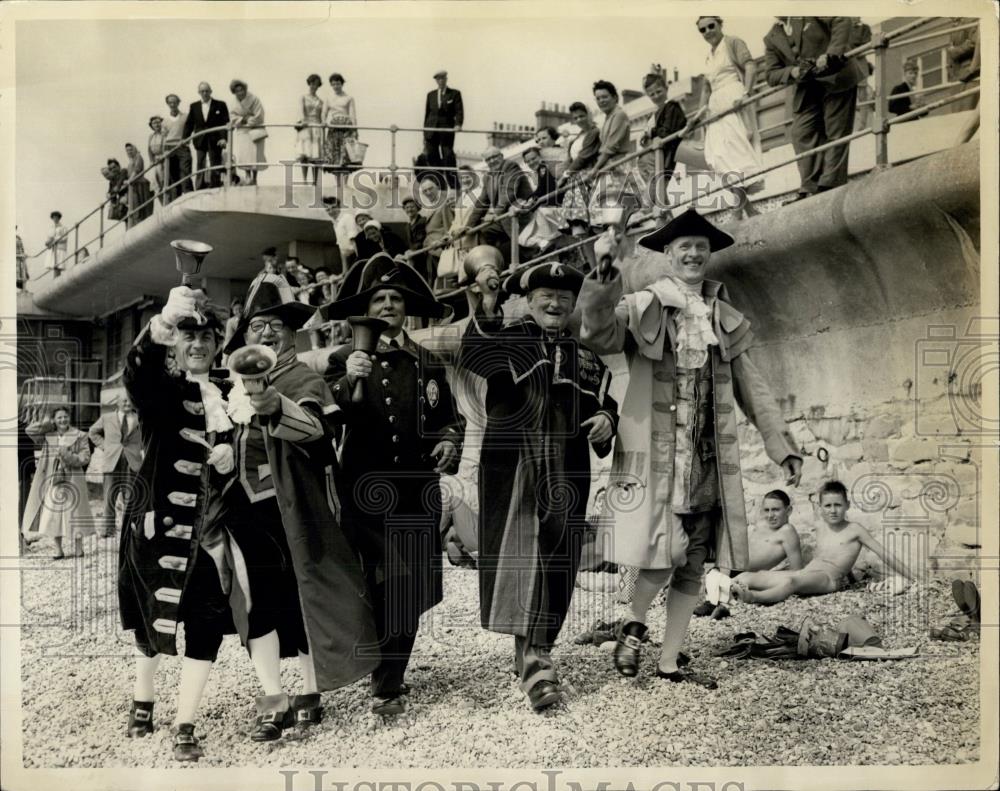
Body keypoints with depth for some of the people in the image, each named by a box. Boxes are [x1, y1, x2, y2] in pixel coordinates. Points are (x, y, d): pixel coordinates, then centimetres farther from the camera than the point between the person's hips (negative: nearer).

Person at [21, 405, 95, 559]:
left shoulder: (79, 436, 2)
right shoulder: (46, 435, 8)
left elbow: (85, 457, -3)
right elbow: (29, 430, -5)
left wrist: (69, 457, -19)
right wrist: (47, 422, -10)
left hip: (72, 480, -3)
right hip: (51, 480, 3)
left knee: (73, 513, -1)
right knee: (52, 514, 3)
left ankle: (78, 549, 9)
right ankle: (59, 551, 12)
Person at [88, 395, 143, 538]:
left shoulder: (138, 419, 8)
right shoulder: (106, 418, 11)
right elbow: (92, 432, 24)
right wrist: (103, 445, 10)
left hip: (132, 462, 0)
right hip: (112, 462, 0)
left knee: (130, 497, -3)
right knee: (110, 496, -3)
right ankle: (108, 528, 2)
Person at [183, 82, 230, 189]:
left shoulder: (220, 105, 2)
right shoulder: (194, 106, 11)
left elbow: (226, 123, -4)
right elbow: (189, 124, 10)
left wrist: (223, 138, -17)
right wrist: (184, 139, 0)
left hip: (215, 141, -2)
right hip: (200, 141, 2)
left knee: (215, 167, 0)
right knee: (200, 167, 1)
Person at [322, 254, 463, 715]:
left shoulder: (427, 365, 12)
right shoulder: (345, 359, 3)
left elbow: (447, 420, 20)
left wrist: (450, 441, -2)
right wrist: (349, 381, -28)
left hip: (416, 492, 3)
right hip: (365, 490, -3)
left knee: (410, 590, 3)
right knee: (387, 586, -4)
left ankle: (388, 683, 18)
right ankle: (387, 683, 14)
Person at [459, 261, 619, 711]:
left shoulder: (586, 358, 14)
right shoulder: (507, 339, 2)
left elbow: (605, 403, 20)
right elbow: (477, 358, -20)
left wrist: (605, 419, -3)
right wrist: (486, 306, -32)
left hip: (566, 474, 4)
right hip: (514, 467, -4)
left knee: (557, 559, 6)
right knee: (519, 552, -10)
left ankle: (537, 649, 19)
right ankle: (532, 658, -8)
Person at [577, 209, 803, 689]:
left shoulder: (726, 320, 14)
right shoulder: (643, 308, 0)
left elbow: (751, 388, 17)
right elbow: (602, 338, -17)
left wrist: (781, 445, 12)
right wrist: (599, 297, -34)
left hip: (710, 459, 5)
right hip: (655, 453, -5)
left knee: (693, 565, 7)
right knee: (664, 552, -13)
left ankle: (670, 663, 18)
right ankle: (634, 623, 16)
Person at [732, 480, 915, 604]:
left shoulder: (854, 530, 7)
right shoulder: (820, 531, 24)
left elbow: (884, 554, 7)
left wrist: (912, 578, 5)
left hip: (828, 578, -7)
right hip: (804, 573, 7)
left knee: (791, 581, -42)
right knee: (747, 577, -17)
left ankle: (754, 597, -64)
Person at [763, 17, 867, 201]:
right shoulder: (772, 38, 13)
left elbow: (842, 20, -11)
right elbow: (771, 74, 7)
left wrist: (831, 54, -24)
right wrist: (792, 72, -15)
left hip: (836, 78, -5)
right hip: (806, 91, 5)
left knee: (836, 132, -5)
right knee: (801, 134, -6)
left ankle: (830, 185, -6)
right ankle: (810, 188, -5)